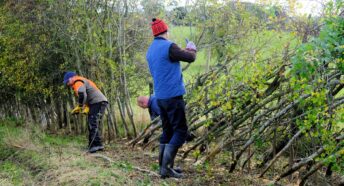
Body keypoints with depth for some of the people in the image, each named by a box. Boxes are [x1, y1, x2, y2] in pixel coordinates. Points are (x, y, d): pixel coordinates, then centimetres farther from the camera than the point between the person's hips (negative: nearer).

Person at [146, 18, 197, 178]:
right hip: (173, 95, -8)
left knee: (167, 131, 13)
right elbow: (190, 58, -9)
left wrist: (183, 51, 27)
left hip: (160, 96, 8)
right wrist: (192, 49, 13)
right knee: (180, 131, -4)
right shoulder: (168, 47, -13)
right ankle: (166, 167, -10)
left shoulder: (151, 50, 13)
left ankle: (163, 167, 13)